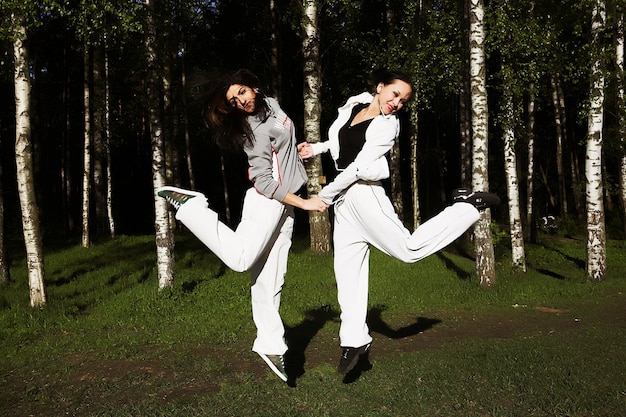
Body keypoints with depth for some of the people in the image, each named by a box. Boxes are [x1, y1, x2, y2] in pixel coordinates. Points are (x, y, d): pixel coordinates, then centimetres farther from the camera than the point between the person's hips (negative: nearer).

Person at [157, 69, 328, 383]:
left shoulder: (270, 104, 8)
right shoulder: (257, 131, -19)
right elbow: (264, 183, -22)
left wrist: (294, 152, 28)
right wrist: (304, 203, -20)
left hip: (282, 206, 7)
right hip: (267, 201, -7)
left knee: (270, 278, 6)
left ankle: (270, 343, 10)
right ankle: (191, 206, -11)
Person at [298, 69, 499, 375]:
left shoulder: (388, 125, -11)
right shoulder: (353, 104, 10)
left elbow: (359, 167, -16)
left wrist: (325, 196, -12)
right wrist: (316, 148, 19)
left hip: (363, 192, -6)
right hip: (344, 200, 6)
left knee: (408, 248, -12)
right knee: (347, 271, 5)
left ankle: (468, 206, 4)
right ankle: (354, 340, 12)